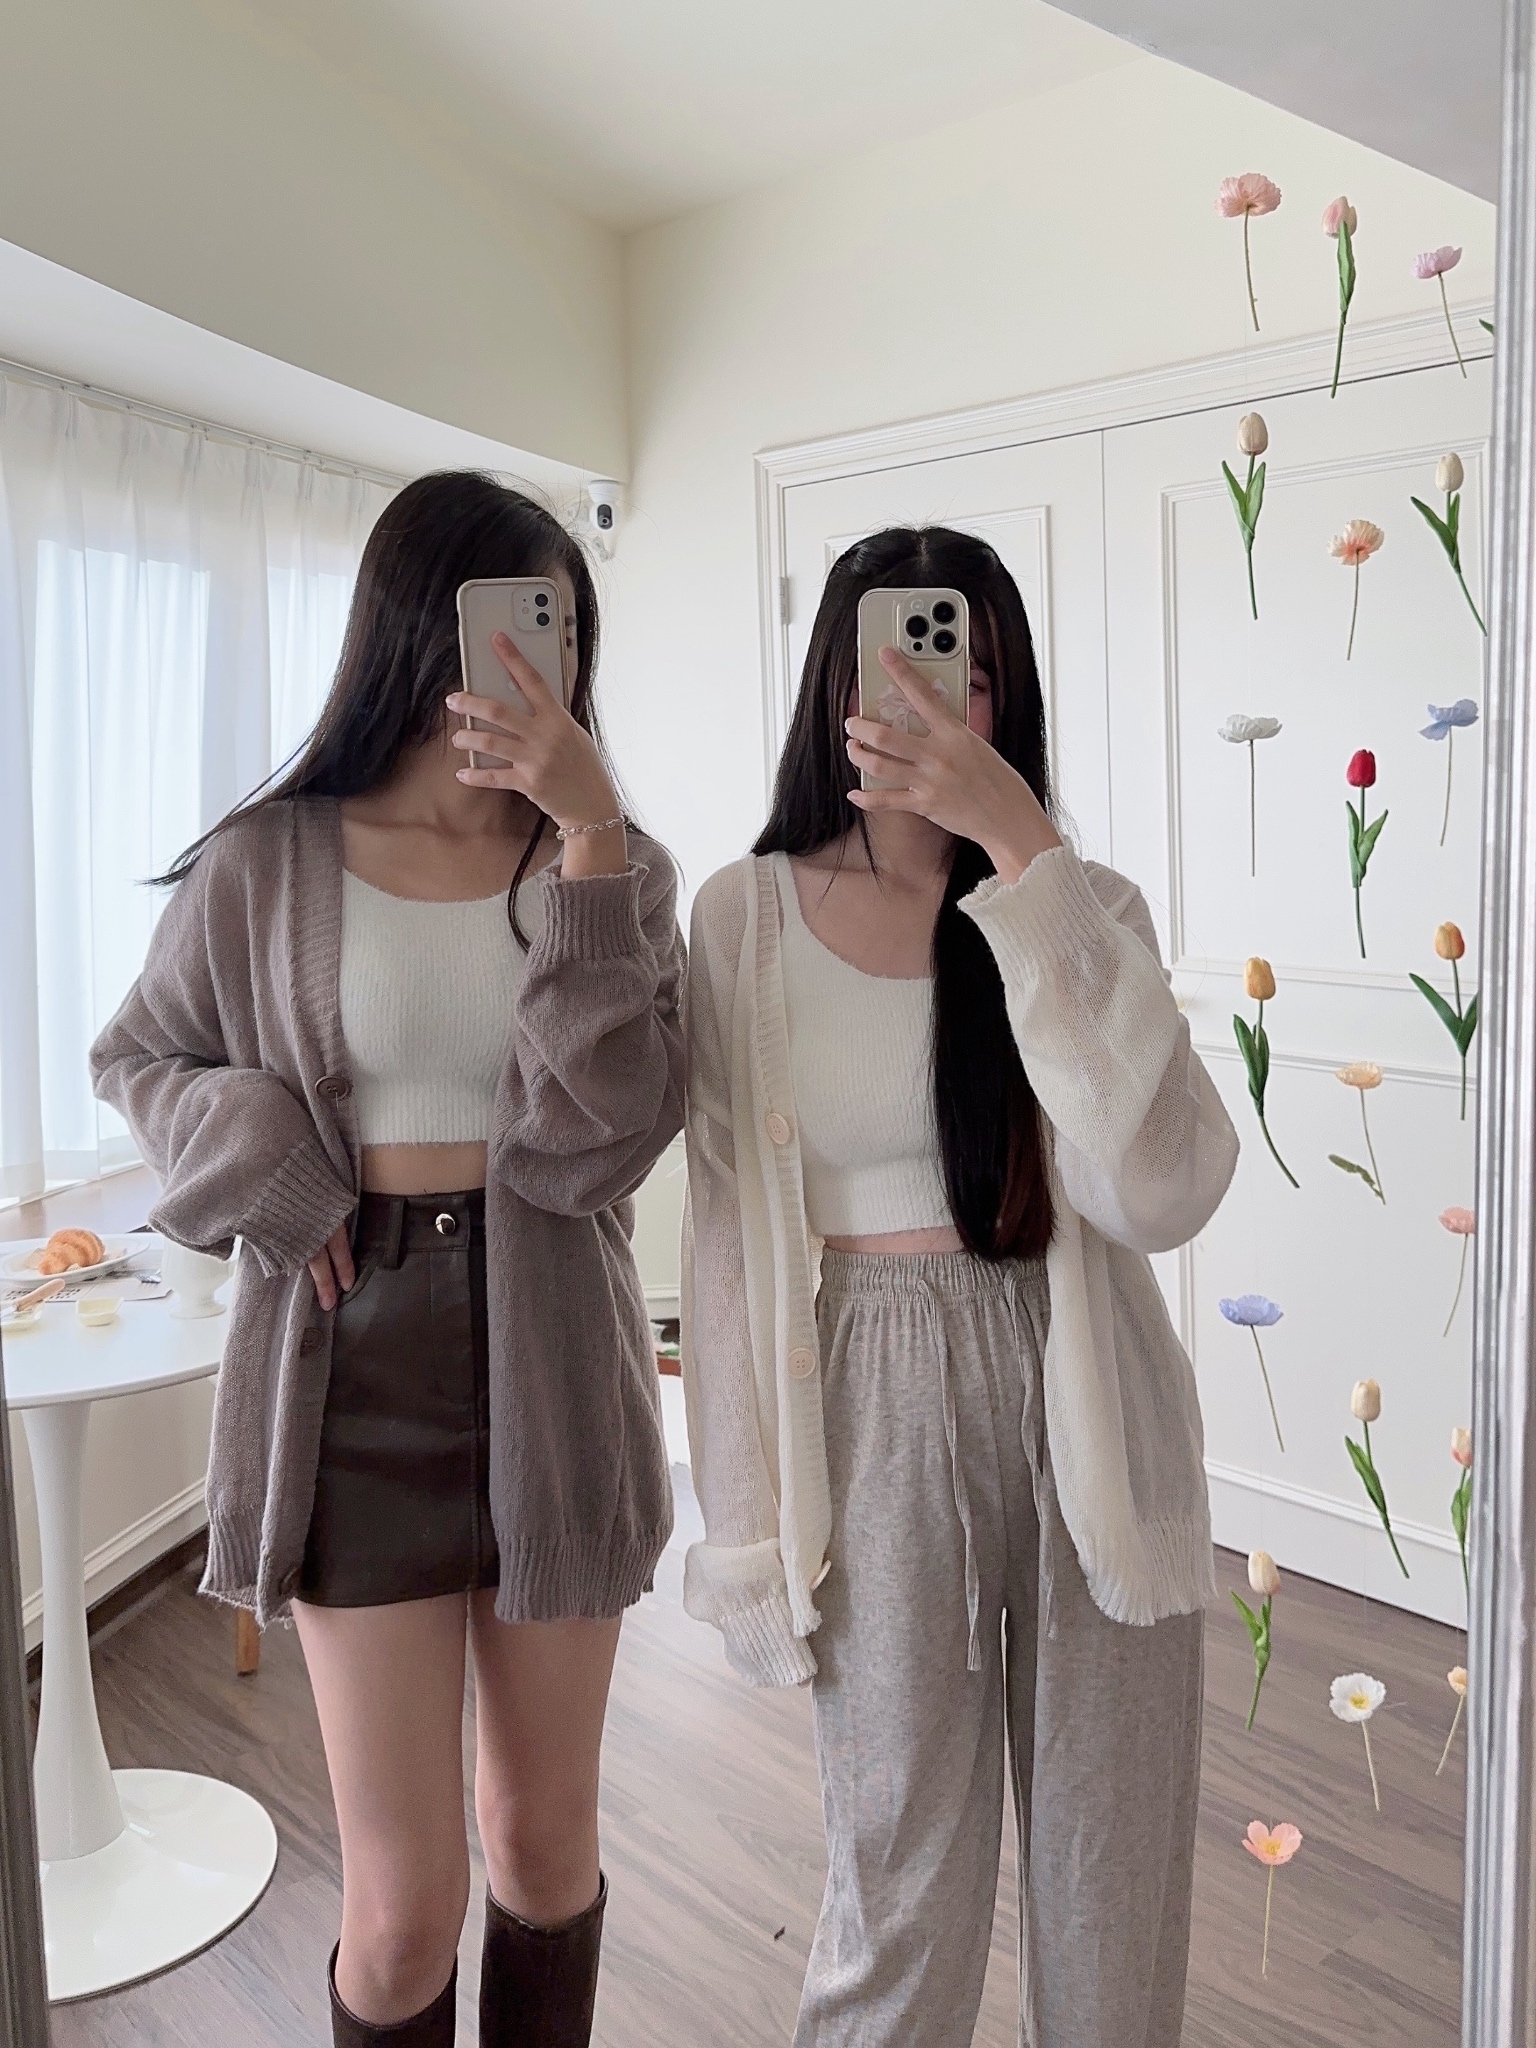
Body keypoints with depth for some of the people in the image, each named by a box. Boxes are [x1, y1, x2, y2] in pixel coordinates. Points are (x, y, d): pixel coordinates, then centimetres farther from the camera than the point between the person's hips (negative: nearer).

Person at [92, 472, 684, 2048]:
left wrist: (589, 834, -20)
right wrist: (265, 1177, -7)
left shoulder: (599, 863, 0)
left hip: (553, 1364, 2)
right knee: (404, 1902, 6)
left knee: (544, 1839, 17)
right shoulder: (268, 864, -2)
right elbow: (138, 1060, 12)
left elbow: (605, 1129, -13)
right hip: (357, 1373, -1)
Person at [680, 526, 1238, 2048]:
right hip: (876, 1418, -1)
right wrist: (747, 1529, -1)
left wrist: (1019, 851, -23)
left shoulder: (1081, 908, -2)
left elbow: (1159, 1189, -20)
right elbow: (728, 1238, 0)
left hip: (1086, 1417, 1)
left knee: (1113, 1897, 15)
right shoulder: (747, 916, -2)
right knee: (901, 1890, 11)